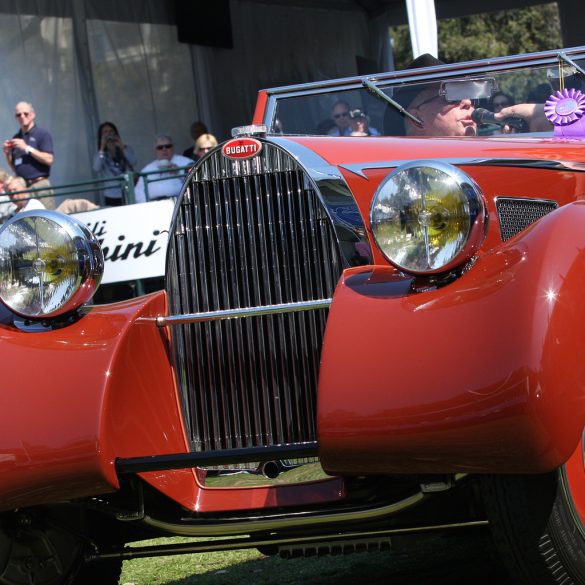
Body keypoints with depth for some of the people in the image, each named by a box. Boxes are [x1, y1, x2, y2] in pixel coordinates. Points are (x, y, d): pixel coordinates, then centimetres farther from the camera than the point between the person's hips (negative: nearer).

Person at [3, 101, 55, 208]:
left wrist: (27, 148, -12)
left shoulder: (42, 134, 2)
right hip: (21, 187, 5)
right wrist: (7, 153, 4)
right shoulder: (16, 138, 18)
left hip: (40, 185, -5)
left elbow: (49, 159, -10)